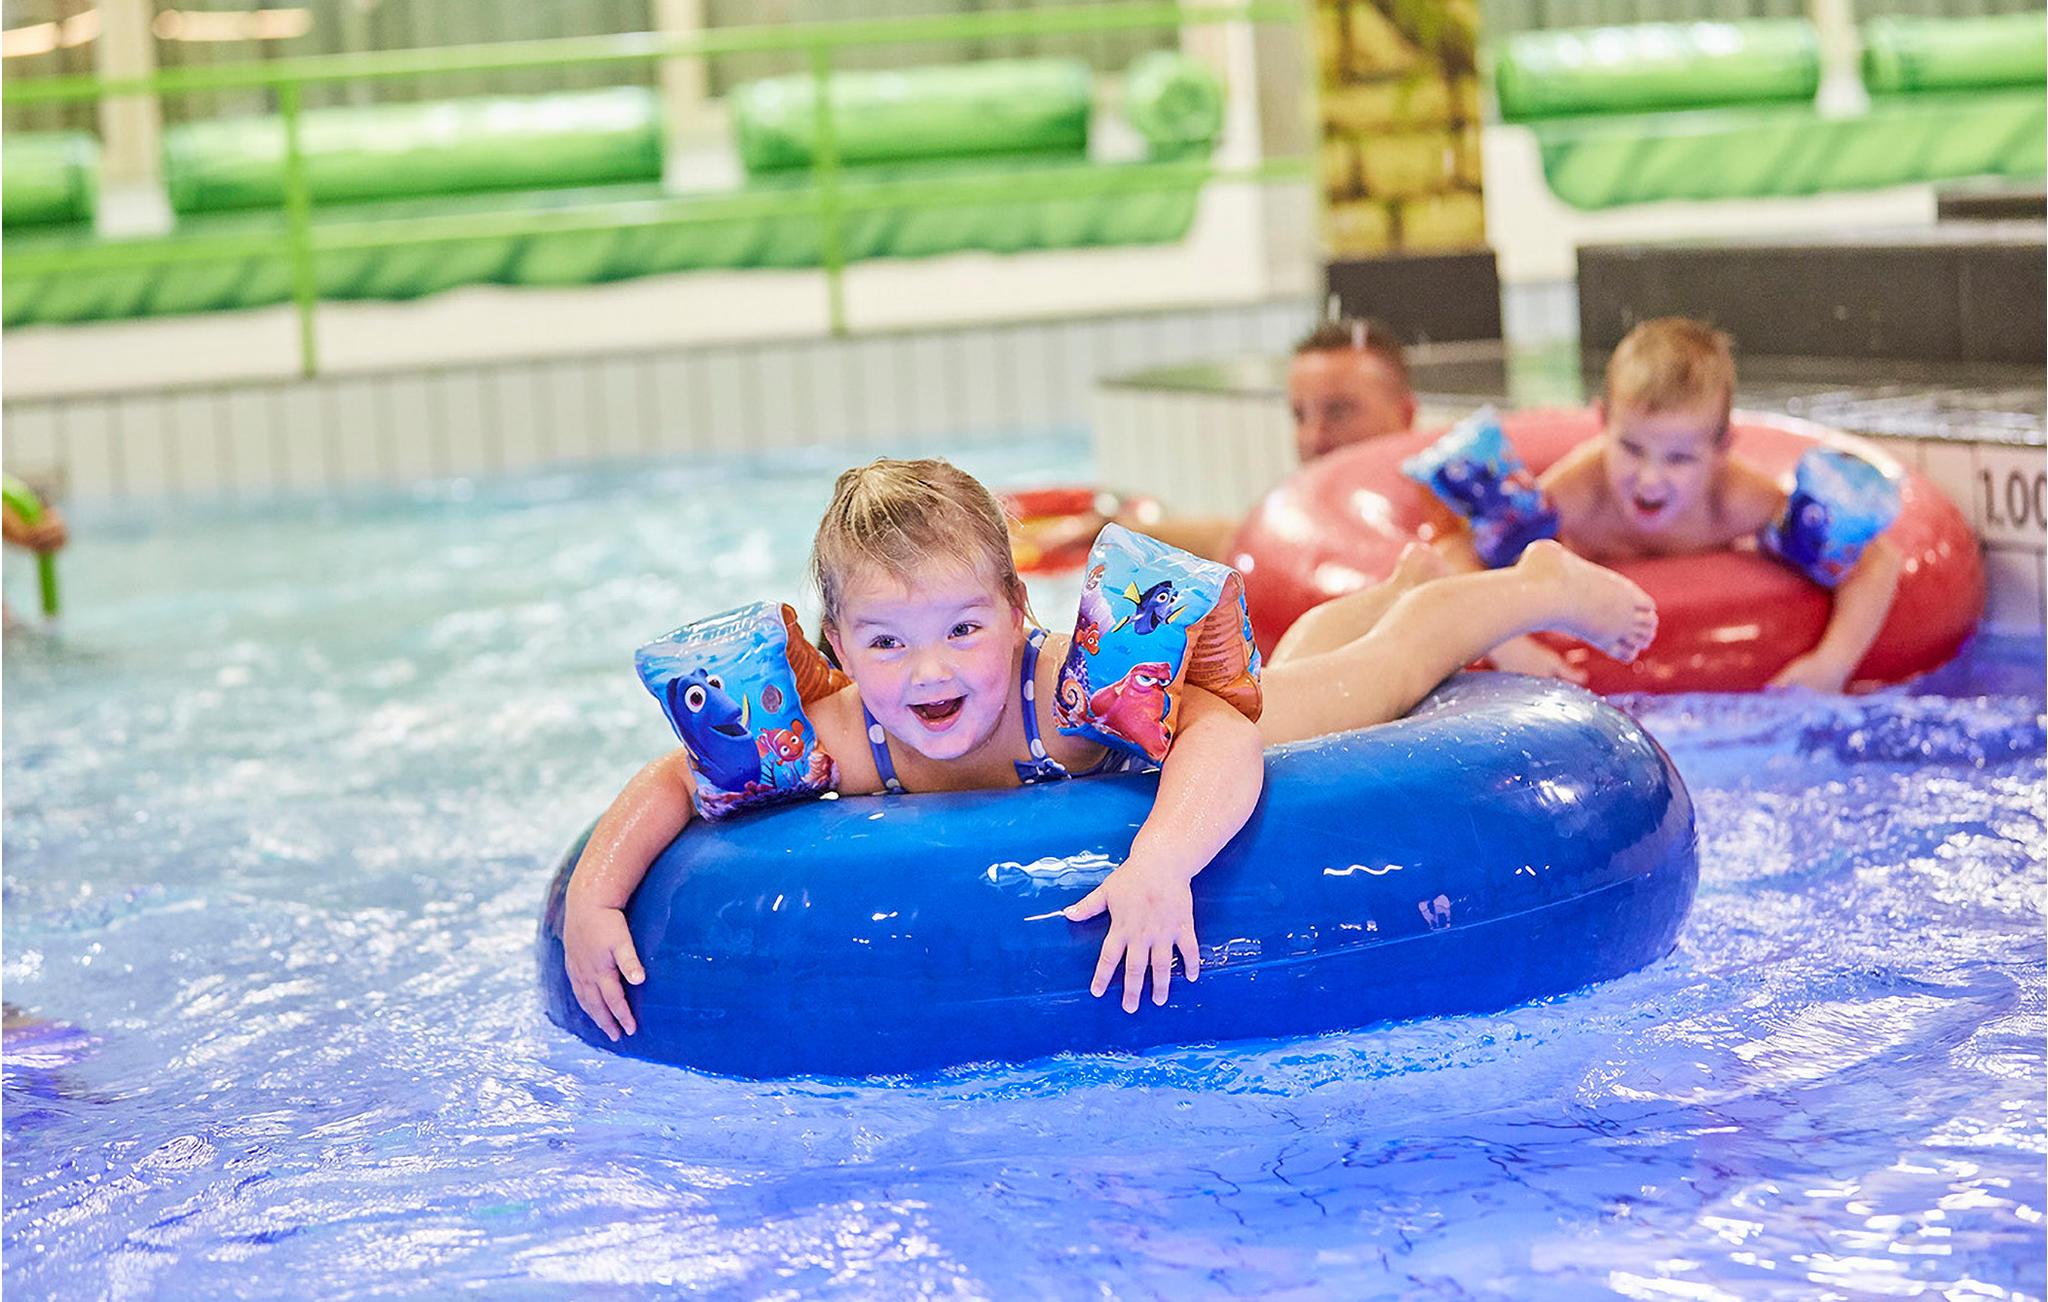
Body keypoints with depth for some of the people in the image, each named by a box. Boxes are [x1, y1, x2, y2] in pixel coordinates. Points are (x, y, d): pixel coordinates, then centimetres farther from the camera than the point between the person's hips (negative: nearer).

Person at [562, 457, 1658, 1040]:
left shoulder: (1076, 688, -50)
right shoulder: (837, 739, -38)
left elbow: (1225, 738, -62)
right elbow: (670, 782, -28)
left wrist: (1160, 860, -79)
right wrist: (593, 899, -44)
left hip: (1209, 719, -6)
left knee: (1389, 666, 23)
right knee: (1289, 663, 36)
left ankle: (1544, 584, 50)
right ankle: (1403, 576, 64)